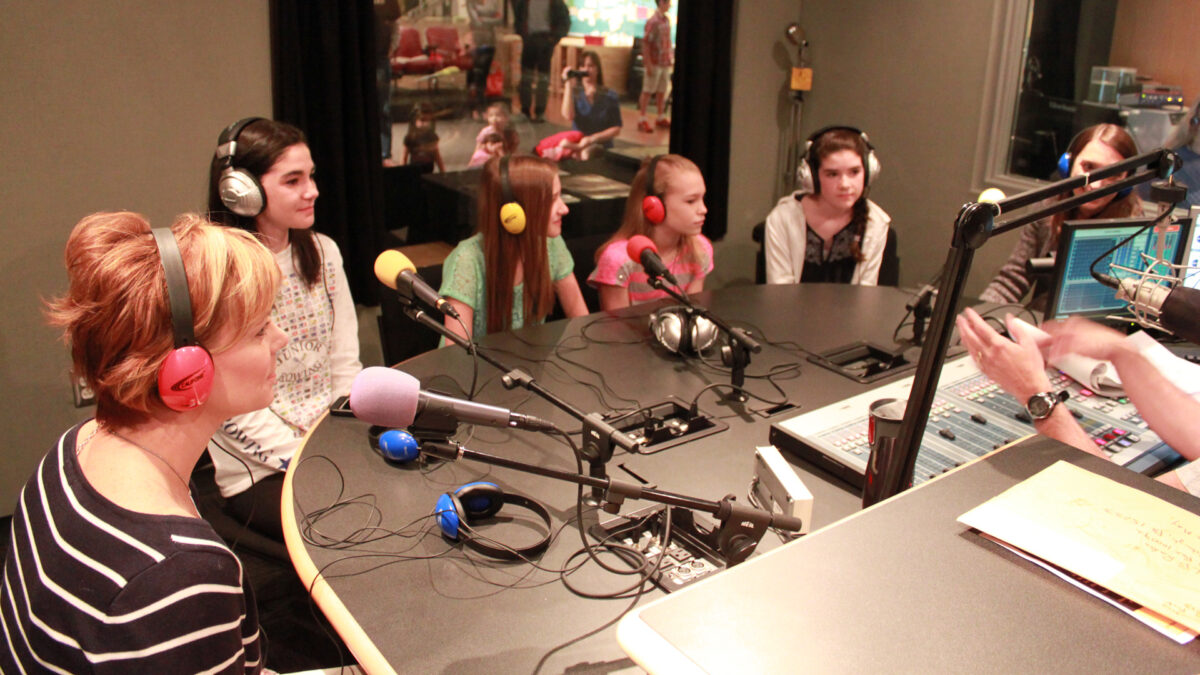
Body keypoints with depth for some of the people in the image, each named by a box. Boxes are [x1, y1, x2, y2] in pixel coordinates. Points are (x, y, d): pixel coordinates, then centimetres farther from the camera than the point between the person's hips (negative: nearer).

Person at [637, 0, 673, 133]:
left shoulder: (667, 20, 10)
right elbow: (645, 43, -17)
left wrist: (670, 57, 13)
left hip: (665, 62, 8)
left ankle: (660, 118, 24)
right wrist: (649, 64, -20)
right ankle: (643, 120, 3)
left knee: (662, 91, 14)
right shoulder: (653, 21, -15)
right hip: (655, 62, -8)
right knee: (648, 91, -1)